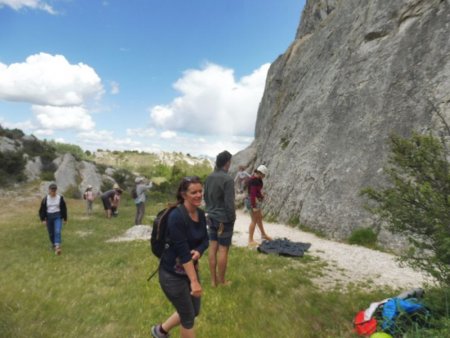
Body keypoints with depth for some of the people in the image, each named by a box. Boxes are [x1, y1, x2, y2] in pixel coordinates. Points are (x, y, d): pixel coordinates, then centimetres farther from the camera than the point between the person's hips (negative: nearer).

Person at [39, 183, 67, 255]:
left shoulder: (60, 198, -4)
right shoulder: (45, 199, -1)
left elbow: (64, 209, 3)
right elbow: (42, 210, 5)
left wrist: (65, 219, 5)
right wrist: (43, 219, -2)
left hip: (58, 216, -2)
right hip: (49, 217, 2)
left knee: (57, 231, -18)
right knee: (51, 233, 10)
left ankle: (57, 247, -23)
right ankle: (53, 244, 33)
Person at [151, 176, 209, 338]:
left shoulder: (201, 214, -2)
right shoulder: (176, 216, -26)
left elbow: (205, 240, 4)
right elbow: (182, 251, -27)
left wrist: (198, 252, -19)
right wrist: (194, 281, -26)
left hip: (190, 268, 8)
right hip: (172, 273, -8)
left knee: (194, 311, 21)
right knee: (188, 316, 9)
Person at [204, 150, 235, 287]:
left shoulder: (209, 178, 3)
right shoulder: (228, 179, -21)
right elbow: (229, 203, -20)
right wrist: (232, 219, -7)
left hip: (211, 217, 7)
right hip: (224, 219, -7)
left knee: (213, 247, 12)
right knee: (223, 249, 4)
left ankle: (213, 279, 23)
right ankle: (222, 281, 16)